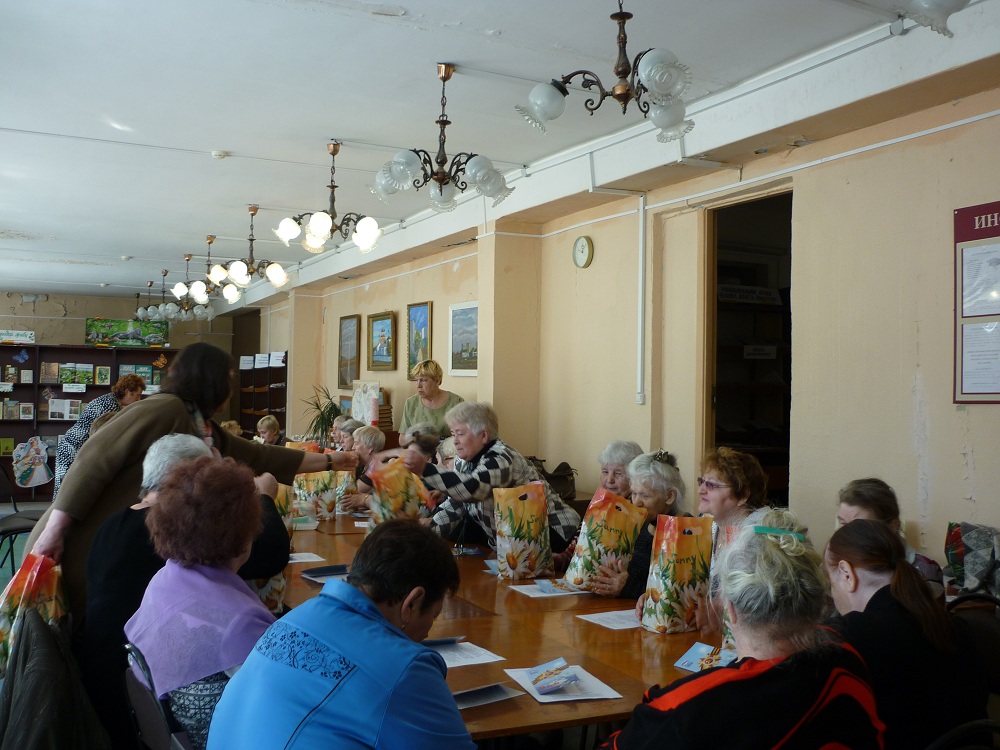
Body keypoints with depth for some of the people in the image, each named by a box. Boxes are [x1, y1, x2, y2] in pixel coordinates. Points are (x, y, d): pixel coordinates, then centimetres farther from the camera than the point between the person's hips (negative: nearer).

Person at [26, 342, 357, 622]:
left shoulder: (206, 431, 10)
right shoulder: (165, 410, -18)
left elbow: (260, 456, 18)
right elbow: (93, 460, -21)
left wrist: (328, 460, 25)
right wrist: (52, 531, -23)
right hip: (81, 547, -8)